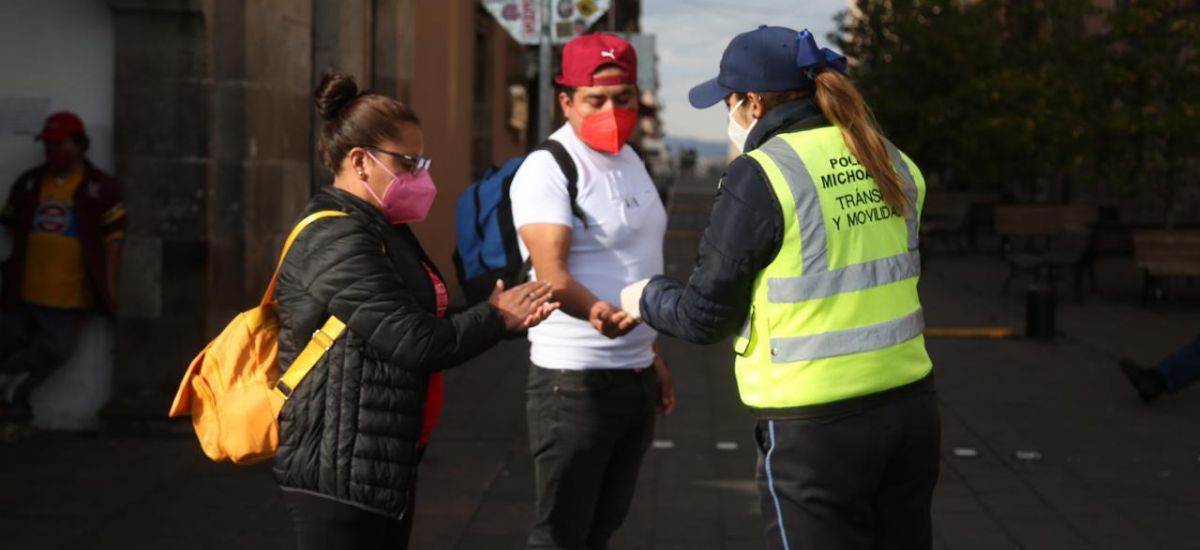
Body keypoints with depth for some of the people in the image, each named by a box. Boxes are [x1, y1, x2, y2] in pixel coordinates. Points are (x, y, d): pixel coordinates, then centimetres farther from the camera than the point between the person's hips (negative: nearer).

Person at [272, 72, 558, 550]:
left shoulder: (384, 232, 15)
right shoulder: (336, 242, -18)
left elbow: (424, 324, 13)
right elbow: (416, 344, -22)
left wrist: (502, 318, -2)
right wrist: (496, 318, -8)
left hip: (386, 467, 10)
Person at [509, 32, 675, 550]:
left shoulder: (631, 161, 12)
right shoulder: (547, 169, -14)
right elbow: (552, 275, -27)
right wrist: (595, 310, -47)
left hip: (636, 375, 8)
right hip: (575, 378, -8)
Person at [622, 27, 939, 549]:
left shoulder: (759, 178, -13)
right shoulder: (889, 162, 6)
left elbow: (705, 317, -8)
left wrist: (646, 297, 14)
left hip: (817, 428, -6)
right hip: (909, 407, 6)